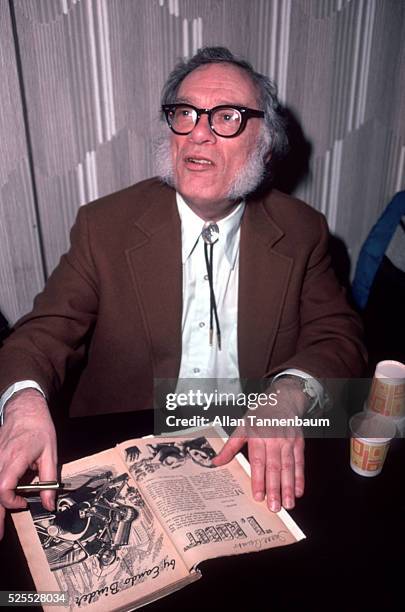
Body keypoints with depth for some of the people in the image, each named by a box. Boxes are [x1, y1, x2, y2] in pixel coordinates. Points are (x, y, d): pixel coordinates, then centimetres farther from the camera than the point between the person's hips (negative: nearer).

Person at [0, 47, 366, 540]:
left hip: (259, 462, -1)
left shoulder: (301, 231, -2)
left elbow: (336, 337, -2)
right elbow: (47, 332, -7)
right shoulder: (104, 226, -5)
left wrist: (288, 393, -24)